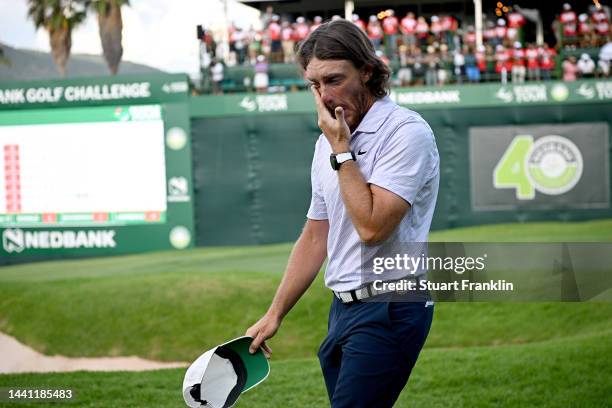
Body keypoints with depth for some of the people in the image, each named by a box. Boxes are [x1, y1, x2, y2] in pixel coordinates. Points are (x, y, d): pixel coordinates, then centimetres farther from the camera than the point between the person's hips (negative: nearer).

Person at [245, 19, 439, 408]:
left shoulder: (407, 132, -11)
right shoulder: (328, 142, 15)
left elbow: (372, 227, -20)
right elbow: (315, 238, 21)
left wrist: (341, 152, -12)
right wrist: (274, 315, 20)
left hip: (388, 311, -8)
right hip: (344, 306, 8)